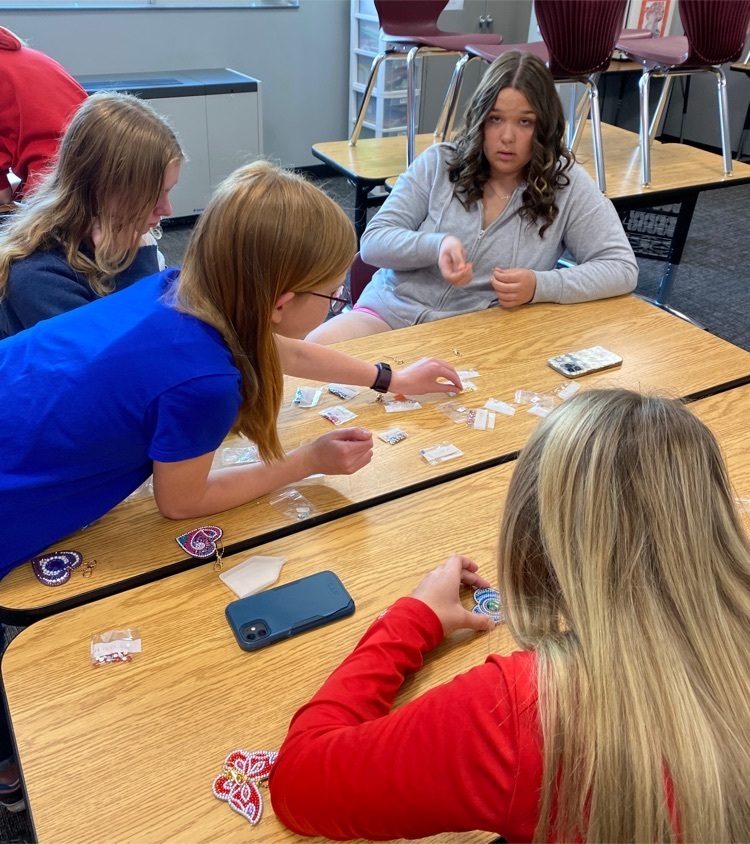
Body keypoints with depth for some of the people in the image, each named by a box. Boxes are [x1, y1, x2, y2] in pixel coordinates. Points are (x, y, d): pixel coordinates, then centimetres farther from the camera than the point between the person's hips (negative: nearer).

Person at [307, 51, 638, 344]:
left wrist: (539, 286, -18)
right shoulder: (438, 163, 4)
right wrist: (436, 245, -20)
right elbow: (373, 242, 1)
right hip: (391, 312, 1)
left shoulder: (567, 184, 1)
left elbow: (622, 268, -2)